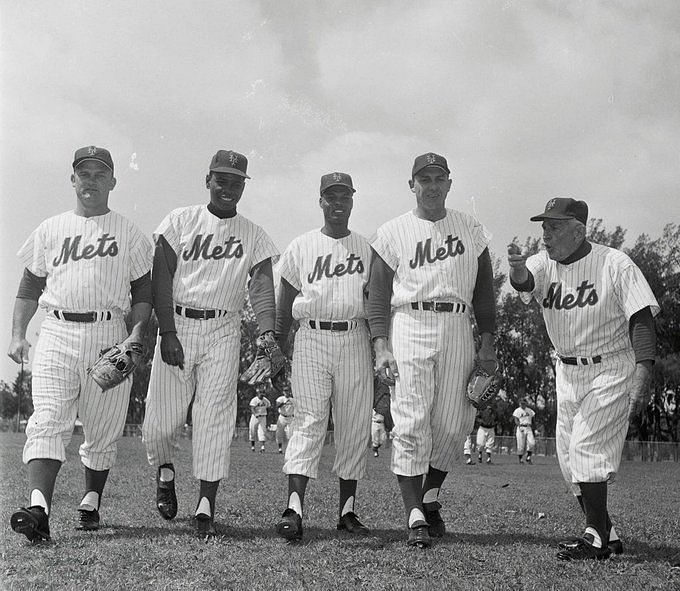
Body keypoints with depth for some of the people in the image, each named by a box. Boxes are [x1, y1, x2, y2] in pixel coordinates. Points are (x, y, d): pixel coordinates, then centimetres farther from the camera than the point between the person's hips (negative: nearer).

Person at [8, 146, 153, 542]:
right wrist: (18, 334, 7)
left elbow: (143, 292, 9)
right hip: (57, 334, 1)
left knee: (103, 430, 5)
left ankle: (92, 503, 22)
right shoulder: (51, 229, 16)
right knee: (48, 421, -14)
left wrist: (137, 333, -8)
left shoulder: (129, 233, 10)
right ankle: (39, 508, -24)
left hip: (109, 336, -1)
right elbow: (30, 286, 18)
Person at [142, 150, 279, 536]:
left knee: (216, 416, -5)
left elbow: (262, 287, -3)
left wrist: (268, 332, -20)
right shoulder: (181, 220, 5)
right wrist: (167, 332, -12)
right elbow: (161, 279, -2)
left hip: (223, 332, 0)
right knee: (162, 415, 0)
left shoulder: (254, 235, 9)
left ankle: (206, 505, 0)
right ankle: (165, 471, 32)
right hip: (176, 324, 0)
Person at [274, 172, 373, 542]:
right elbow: (285, 305, 9)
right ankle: (294, 509, -16)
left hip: (355, 341, 2)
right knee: (309, 420, -11)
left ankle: (347, 510, 11)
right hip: (311, 338, -2)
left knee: (355, 425, 2)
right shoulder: (301, 247, 9)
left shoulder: (367, 248, 13)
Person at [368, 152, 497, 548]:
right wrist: (382, 345, -6)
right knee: (412, 423, -7)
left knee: (453, 424, 2)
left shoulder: (471, 230, 14)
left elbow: (484, 290, 14)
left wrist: (488, 342, 6)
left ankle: (431, 499, 23)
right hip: (410, 326, -2)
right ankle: (415, 516, -3)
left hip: (458, 330, 3)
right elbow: (378, 293, 4)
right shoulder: (394, 232, 7)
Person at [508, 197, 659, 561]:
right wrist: (518, 270, -48)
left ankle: (596, 537, -1)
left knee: (587, 448, -13)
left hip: (612, 370, -6)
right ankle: (605, 533, 23)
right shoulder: (543, 264, -1)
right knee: (569, 457, 10)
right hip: (567, 373, 7)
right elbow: (525, 282, -23)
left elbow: (642, 321, -17)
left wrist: (643, 377, -28)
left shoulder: (615, 265, -14)